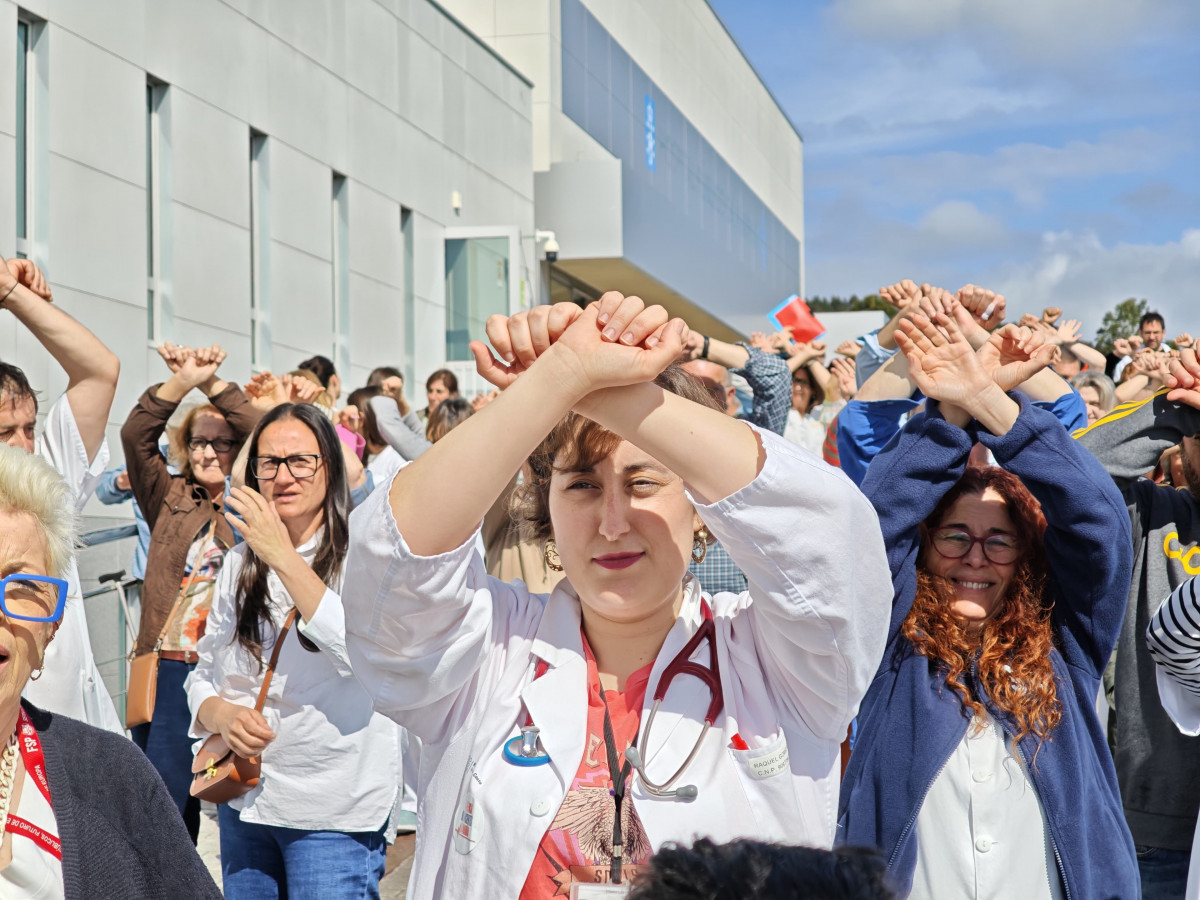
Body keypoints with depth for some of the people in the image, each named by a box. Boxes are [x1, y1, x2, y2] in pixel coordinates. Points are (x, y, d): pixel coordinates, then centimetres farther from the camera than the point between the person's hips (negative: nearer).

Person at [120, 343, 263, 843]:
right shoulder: (171, 498, 12)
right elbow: (135, 436, -1)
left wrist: (212, 382, -12)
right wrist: (181, 382, -14)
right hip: (169, 665, 2)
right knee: (163, 797, -1)